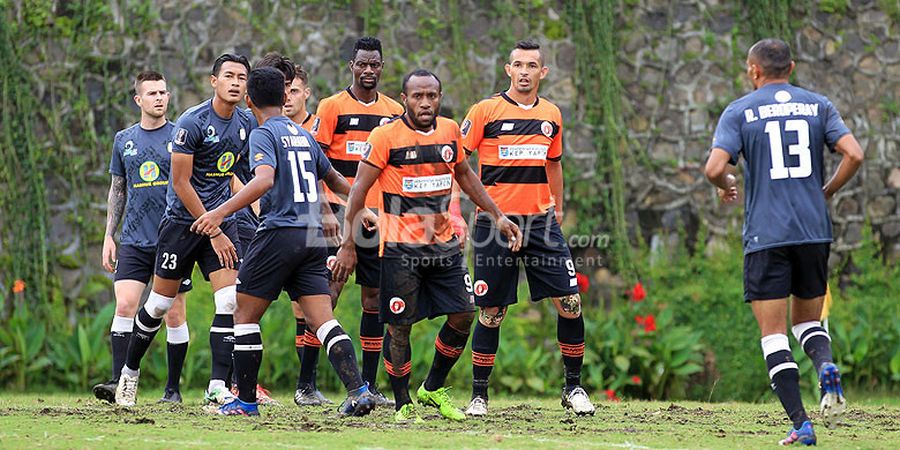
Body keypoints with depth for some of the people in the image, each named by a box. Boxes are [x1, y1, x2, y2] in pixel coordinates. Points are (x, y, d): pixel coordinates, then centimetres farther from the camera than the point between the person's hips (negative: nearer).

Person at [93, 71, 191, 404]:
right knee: (125, 306, -12)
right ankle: (119, 382, -13)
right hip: (134, 240, 2)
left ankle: (173, 388, 9)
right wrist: (108, 235, 12)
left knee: (174, 315, 0)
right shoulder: (124, 139, 11)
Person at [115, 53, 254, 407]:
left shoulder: (245, 124, 4)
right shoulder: (192, 123, -16)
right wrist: (214, 233, -14)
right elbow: (181, 183, -15)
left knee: (230, 302, -11)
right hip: (182, 220, -5)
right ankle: (130, 371, 25)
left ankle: (217, 387, -11)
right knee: (160, 304, 4)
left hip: (222, 219, 5)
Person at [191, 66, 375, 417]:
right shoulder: (303, 134, 17)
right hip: (313, 236, 6)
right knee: (323, 320, 0)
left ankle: (245, 400, 9)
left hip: (279, 234, -6)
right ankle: (358, 390, -16)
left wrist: (221, 212, -29)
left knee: (245, 315, 7)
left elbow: (264, 179, -24)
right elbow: (333, 179, 31)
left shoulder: (264, 134, -5)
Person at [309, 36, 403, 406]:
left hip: (379, 217, 4)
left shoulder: (395, 112, 12)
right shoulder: (332, 107, -1)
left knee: (374, 298, 5)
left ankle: (368, 385, 11)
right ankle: (306, 383, -4)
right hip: (339, 214, -4)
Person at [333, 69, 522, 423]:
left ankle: (433, 389, 22)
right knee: (399, 326, -3)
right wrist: (348, 244, -12)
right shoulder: (385, 136, -10)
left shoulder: (450, 131, 5)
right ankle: (403, 405, 10)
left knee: (463, 316, 3)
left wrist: (498, 216, 19)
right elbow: (359, 190, -8)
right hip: (400, 246, -5)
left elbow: (464, 176, 21)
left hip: (443, 243, 5)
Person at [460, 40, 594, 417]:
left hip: (540, 219, 4)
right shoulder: (486, 111, -3)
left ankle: (573, 388, 10)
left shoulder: (551, 115, 10)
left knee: (570, 303, -4)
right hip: (495, 222, -4)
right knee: (491, 313, 0)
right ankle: (478, 395, 12)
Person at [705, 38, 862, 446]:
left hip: (766, 236, -3)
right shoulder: (818, 106, 9)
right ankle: (826, 368, -13)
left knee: (774, 334, 1)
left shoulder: (740, 111, 1)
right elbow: (853, 154, -3)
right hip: (815, 231, 3)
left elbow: (715, 168, -11)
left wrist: (727, 186, 12)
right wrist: (826, 192, 13)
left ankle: (800, 423, -11)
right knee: (808, 321, 19)